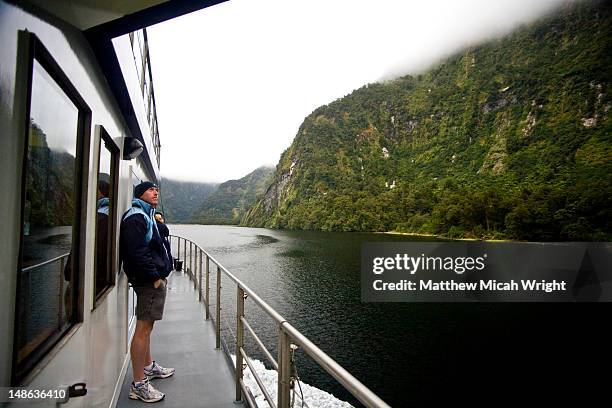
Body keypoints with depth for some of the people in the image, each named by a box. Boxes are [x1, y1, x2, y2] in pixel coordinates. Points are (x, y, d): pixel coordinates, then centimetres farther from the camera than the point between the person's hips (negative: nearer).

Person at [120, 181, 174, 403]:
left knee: (146, 326, 21)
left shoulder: (146, 216, 20)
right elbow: (138, 252, -22)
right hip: (149, 280, -11)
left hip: (154, 279, 11)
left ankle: (148, 366, 36)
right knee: (143, 328, -6)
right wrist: (154, 277, -20)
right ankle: (138, 385, 2)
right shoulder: (135, 217, -13)